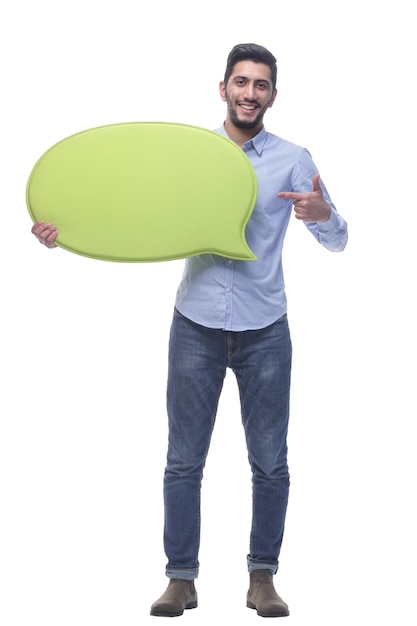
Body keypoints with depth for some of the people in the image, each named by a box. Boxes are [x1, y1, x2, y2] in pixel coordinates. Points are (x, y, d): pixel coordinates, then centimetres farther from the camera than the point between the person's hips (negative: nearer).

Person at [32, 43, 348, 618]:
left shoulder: (292, 160, 1)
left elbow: (337, 241, -1)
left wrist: (322, 215, -24)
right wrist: (65, 231, -8)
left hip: (264, 332, 0)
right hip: (197, 328, 1)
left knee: (270, 463, 4)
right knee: (184, 461, 3)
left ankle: (262, 578, 17)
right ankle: (181, 578, 13)